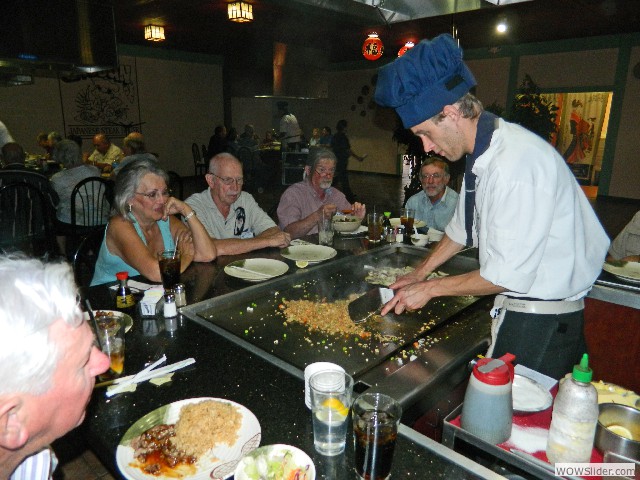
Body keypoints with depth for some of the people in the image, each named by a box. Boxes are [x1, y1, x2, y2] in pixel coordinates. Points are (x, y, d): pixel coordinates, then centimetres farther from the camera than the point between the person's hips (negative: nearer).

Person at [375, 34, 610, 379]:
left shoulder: (517, 162, -26)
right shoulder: (483, 154, 2)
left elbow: (507, 275, -23)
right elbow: (463, 226, 17)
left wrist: (430, 288, -11)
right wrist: (420, 273, 15)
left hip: (542, 322, -8)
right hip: (514, 308, 8)